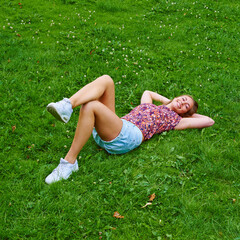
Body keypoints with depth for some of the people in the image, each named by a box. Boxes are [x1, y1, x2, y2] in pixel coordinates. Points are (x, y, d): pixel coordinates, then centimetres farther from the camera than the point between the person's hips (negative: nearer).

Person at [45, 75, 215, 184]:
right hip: (105, 130, 6)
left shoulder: (175, 119, 22)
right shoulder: (149, 105, 36)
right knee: (106, 80, -12)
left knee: (90, 106, -30)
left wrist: (191, 113, 33)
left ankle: (70, 162, -28)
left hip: (127, 137, -6)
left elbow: (209, 121, 20)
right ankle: (68, 106, -37)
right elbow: (147, 92, 58)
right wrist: (167, 101, 50)